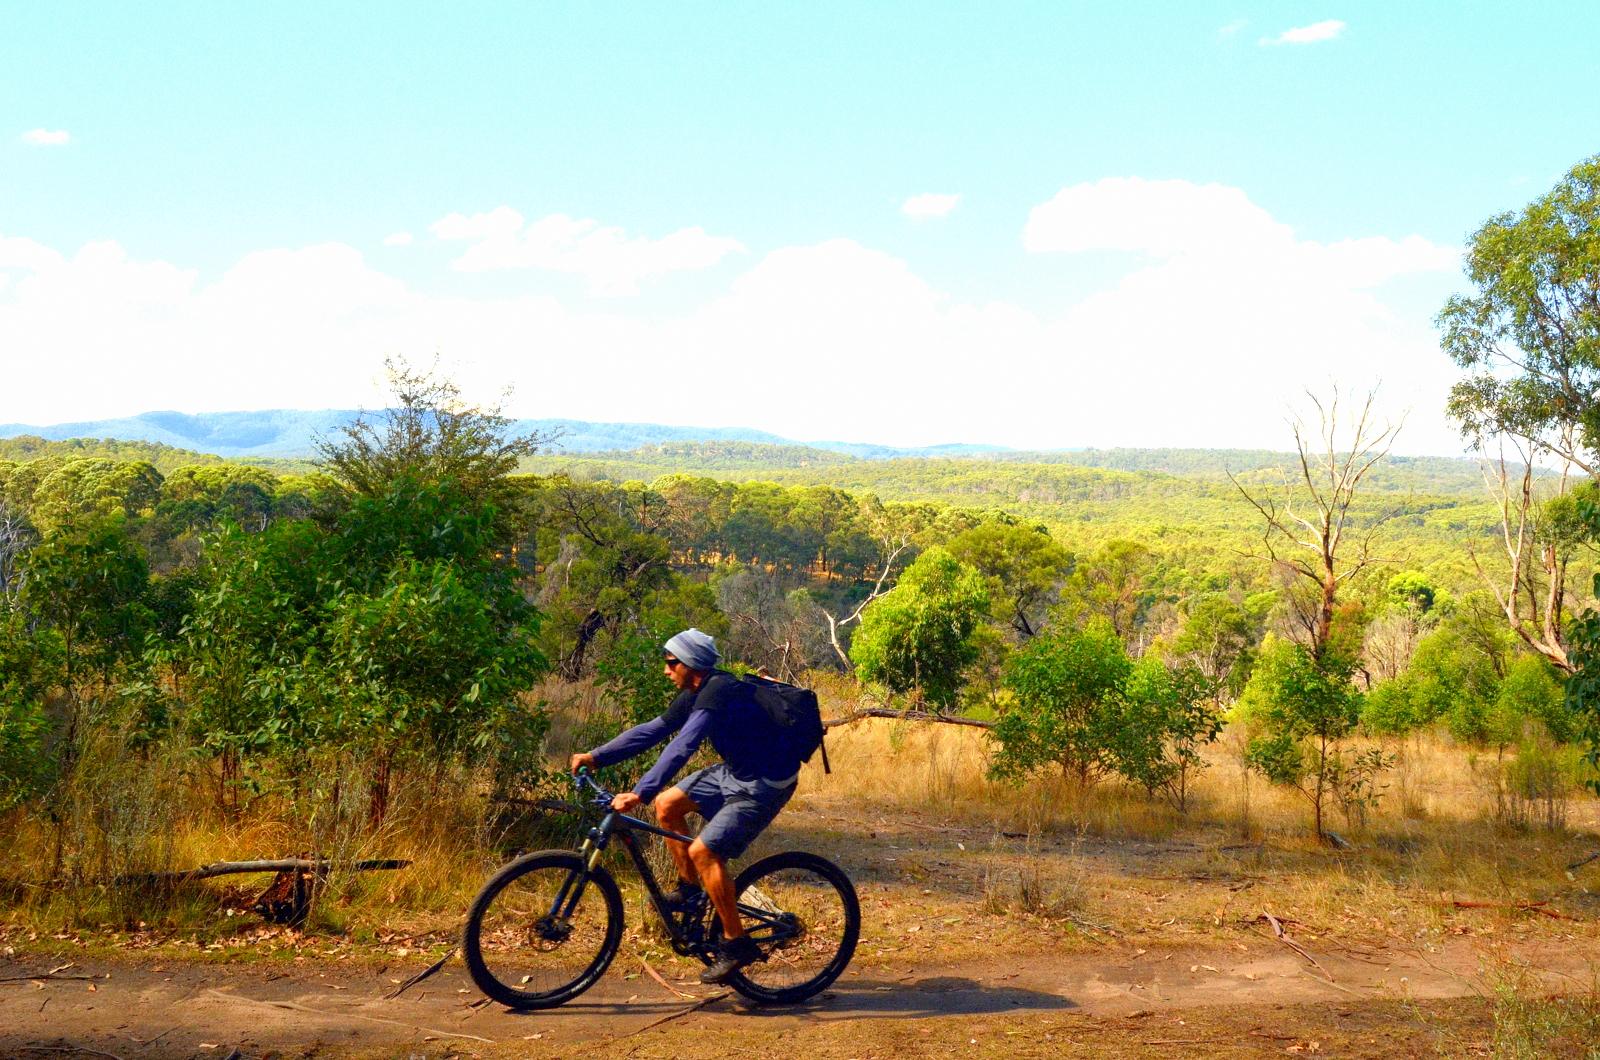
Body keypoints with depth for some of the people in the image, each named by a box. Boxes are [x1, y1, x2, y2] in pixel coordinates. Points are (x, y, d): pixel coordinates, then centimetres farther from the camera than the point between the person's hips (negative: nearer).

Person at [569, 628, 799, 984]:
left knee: (703, 850, -17)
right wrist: (596, 757, 4)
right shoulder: (696, 693, 3)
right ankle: (690, 888, 19)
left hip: (765, 785, -9)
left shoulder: (718, 693, -27)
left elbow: (681, 748, -37)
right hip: (736, 771, 9)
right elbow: (653, 730, 8)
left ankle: (736, 943, -4)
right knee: (667, 804, 5)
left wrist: (639, 793, -43)